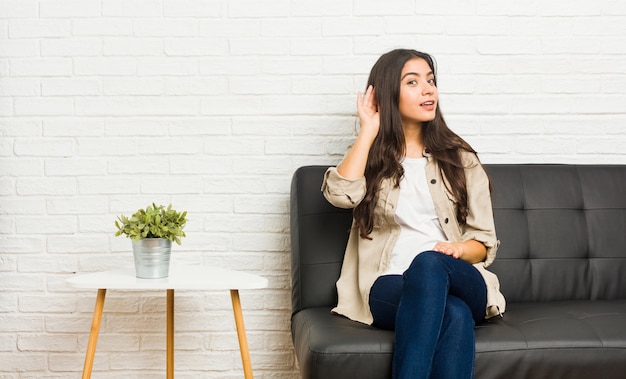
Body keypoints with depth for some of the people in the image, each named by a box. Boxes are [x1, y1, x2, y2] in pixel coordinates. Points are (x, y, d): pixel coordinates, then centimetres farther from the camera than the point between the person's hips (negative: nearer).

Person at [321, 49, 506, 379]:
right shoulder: (371, 159, 13)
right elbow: (340, 194, -12)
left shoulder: (460, 159, 16)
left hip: (461, 283, 1)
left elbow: (484, 242, 12)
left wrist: (458, 249, -12)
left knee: (428, 264, -37)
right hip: (390, 290, -1)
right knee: (454, 314, -37)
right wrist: (369, 130, -2)